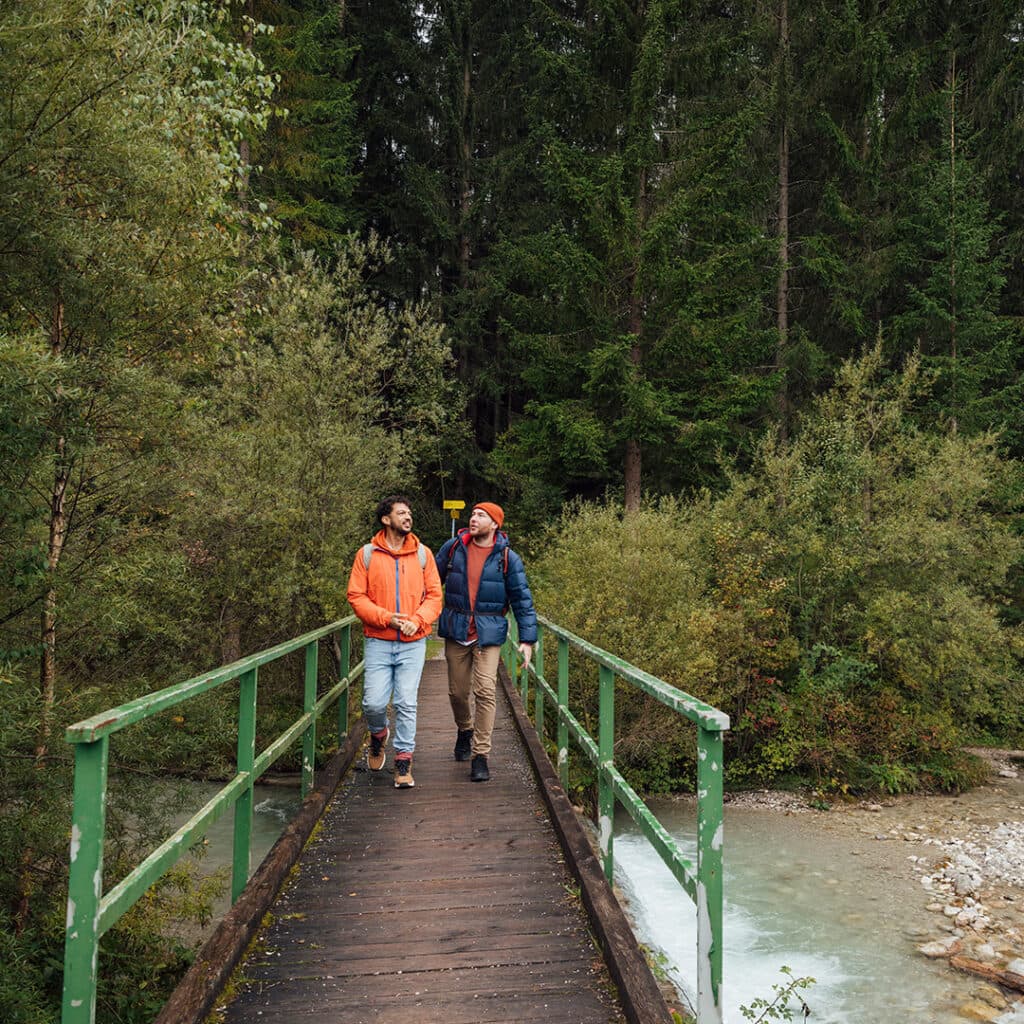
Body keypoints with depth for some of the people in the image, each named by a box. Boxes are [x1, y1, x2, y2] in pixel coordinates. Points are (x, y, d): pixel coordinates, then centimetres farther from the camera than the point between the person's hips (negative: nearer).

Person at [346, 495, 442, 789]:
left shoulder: (423, 554, 6)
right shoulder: (367, 554, 1)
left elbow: (434, 596, 5)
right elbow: (356, 596, -1)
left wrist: (417, 620, -13)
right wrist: (386, 618, -14)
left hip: (413, 643, 1)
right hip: (378, 642, 0)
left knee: (406, 704, -1)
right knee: (374, 702, -2)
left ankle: (403, 764, 12)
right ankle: (378, 735, 32)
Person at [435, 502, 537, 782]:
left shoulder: (507, 558, -4)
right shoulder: (453, 548, 2)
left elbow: (522, 599, 0)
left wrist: (527, 639, -5)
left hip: (489, 634, -2)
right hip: (456, 632, 2)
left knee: (485, 692, -10)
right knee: (457, 691, 10)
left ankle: (480, 755, -1)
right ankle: (465, 730, 40)